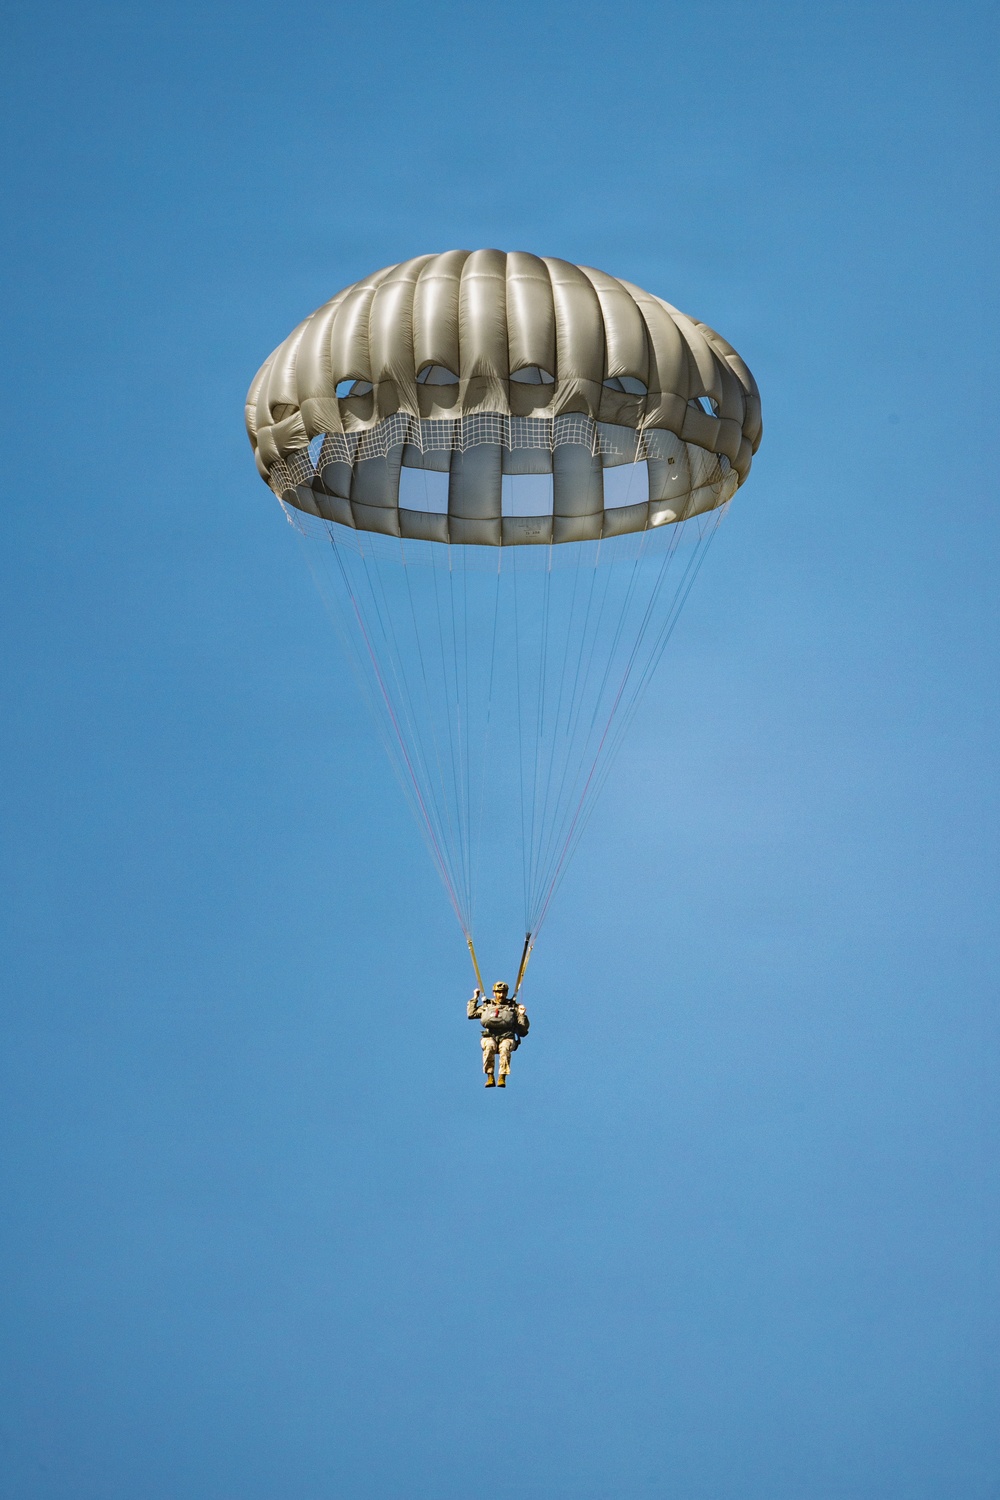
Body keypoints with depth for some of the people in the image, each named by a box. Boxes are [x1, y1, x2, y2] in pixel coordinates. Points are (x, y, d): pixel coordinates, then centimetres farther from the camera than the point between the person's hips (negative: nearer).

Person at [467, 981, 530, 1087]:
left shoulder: (513, 1007, 16)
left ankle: (502, 1078, -40)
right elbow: (471, 1014, 16)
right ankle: (490, 1077, -35)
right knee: (489, 1047, -35)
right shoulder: (486, 1006, 21)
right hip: (490, 1037, 1)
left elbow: (524, 1028, 14)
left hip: (506, 1038, -1)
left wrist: (522, 1015, -3)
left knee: (505, 1048, -36)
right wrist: (475, 998, 18)